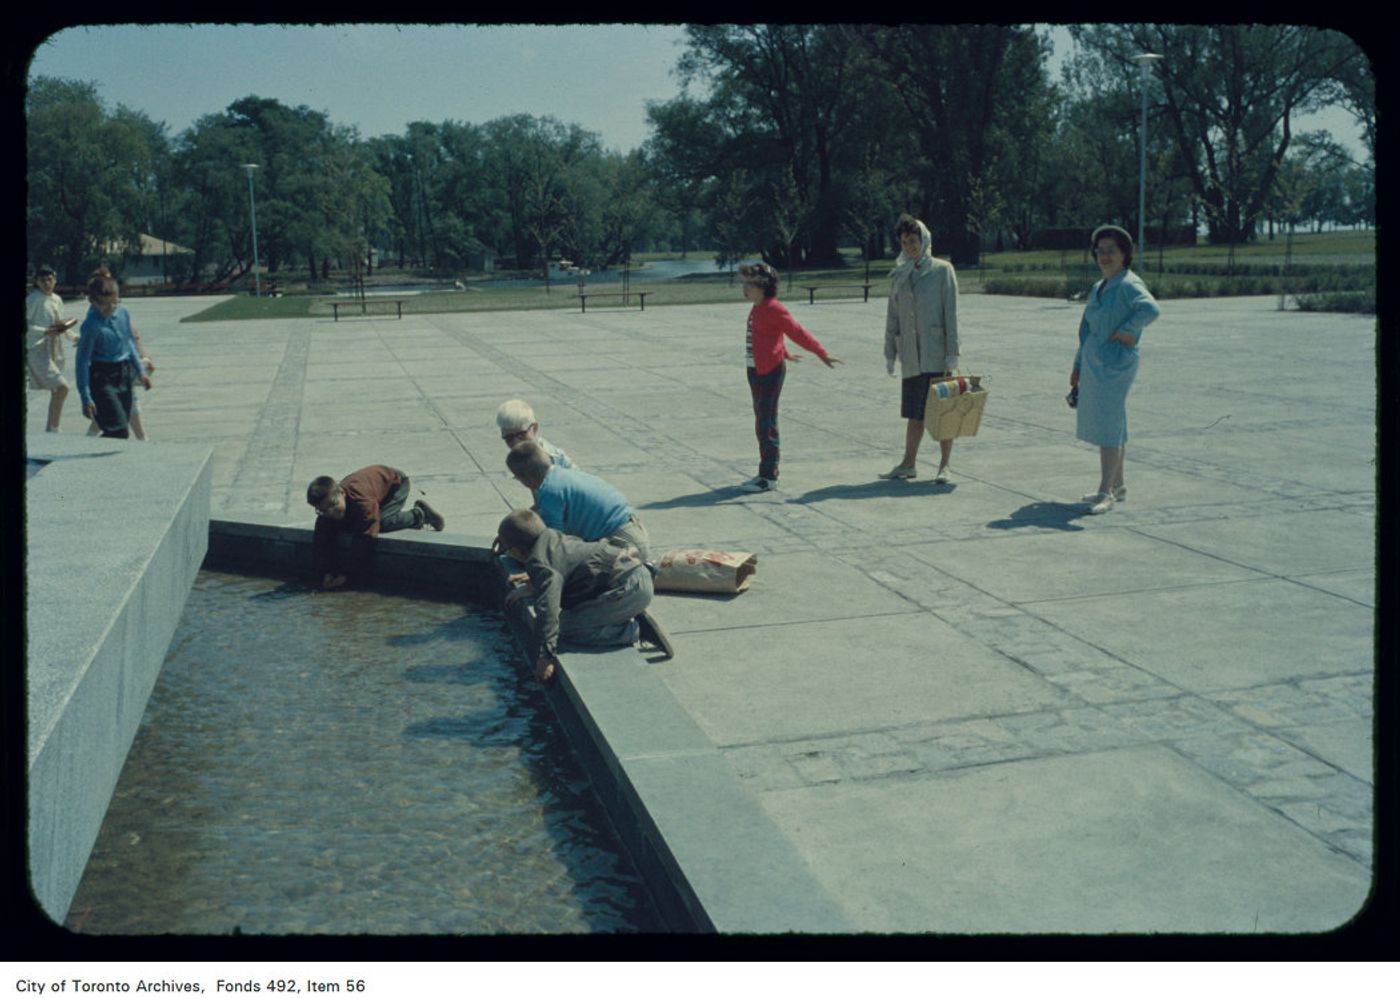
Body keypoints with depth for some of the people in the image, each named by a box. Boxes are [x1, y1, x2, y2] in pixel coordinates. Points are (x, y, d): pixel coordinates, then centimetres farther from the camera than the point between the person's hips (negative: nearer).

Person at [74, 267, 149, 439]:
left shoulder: (122, 312, 0)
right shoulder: (92, 325, -19)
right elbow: (82, 361, -15)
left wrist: (140, 371, 20)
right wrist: (86, 398, -17)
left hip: (124, 376, 7)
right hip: (102, 379, -7)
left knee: (122, 429, 11)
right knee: (119, 431, -16)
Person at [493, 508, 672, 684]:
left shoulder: (538, 563, -13)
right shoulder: (552, 536, 14)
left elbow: (547, 606, -28)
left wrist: (545, 657, -29)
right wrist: (530, 588, 37)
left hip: (627, 588, -10)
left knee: (564, 628, -13)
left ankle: (635, 631, -11)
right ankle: (637, 622, 10)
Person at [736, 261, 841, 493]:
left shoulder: (773, 309, -14)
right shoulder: (758, 309, 14)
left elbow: (798, 333, -12)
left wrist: (822, 354, -10)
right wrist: (785, 354, 43)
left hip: (770, 371, -9)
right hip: (756, 370, 9)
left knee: (766, 424, -9)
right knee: (762, 423, 13)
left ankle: (769, 477, -5)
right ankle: (767, 471, 21)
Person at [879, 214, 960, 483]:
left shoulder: (942, 271, -1)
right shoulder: (899, 275, 11)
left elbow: (951, 314, -5)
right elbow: (892, 317, 14)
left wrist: (952, 354, -10)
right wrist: (890, 353, 11)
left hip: (937, 355, -4)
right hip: (911, 357, 4)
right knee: (915, 413, 9)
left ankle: (944, 465, 7)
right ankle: (908, 464, 17)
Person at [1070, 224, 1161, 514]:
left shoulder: (1129, 285, -12)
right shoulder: (1098, 288, 15)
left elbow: (1150, 309, -32)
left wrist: (1126, 331, -21)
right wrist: (1077, 365, 22)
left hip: (1115, 365, -9)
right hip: (1093, 364, 9)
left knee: (1108, 426, -10)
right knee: (1106, 424, 14)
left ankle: (1105, 493, -9)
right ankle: (1117, 486, 24)